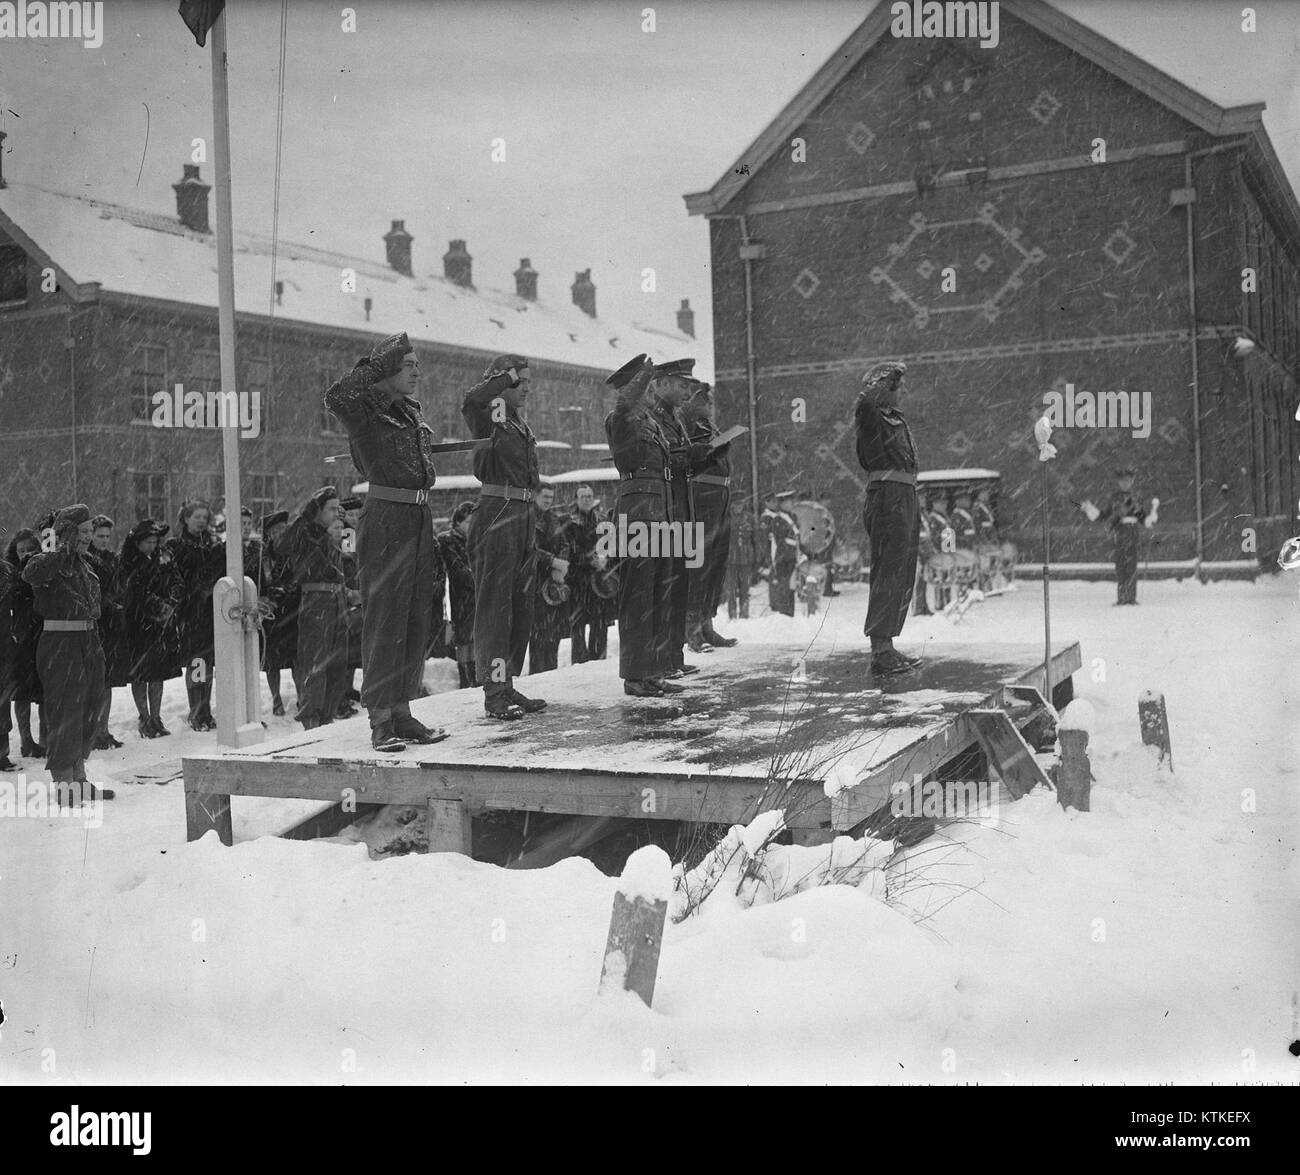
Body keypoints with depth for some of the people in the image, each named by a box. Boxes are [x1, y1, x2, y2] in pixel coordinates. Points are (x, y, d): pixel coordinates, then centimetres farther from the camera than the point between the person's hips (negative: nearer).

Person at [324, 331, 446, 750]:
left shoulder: (412, 412, 18)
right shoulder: (366, 410, -6)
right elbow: (336, 398, -27)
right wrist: (380, 362, -19)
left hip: (419, 519, 8)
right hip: (385, 520, -8)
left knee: (417, 620, 9)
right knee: (384, 620, -6)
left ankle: (402, 712, 17)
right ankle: (380, 721, -2)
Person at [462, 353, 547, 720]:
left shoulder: (521, 426, 19)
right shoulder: (489, 416, -5)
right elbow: (470, 401, -30)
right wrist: (505, 376, -13)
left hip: (524, 515, 9)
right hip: (497, 513, -9)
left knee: (521, 604, 11)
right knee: (495, 603, -7)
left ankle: (507, 686, 19)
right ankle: (494, 692, -6)